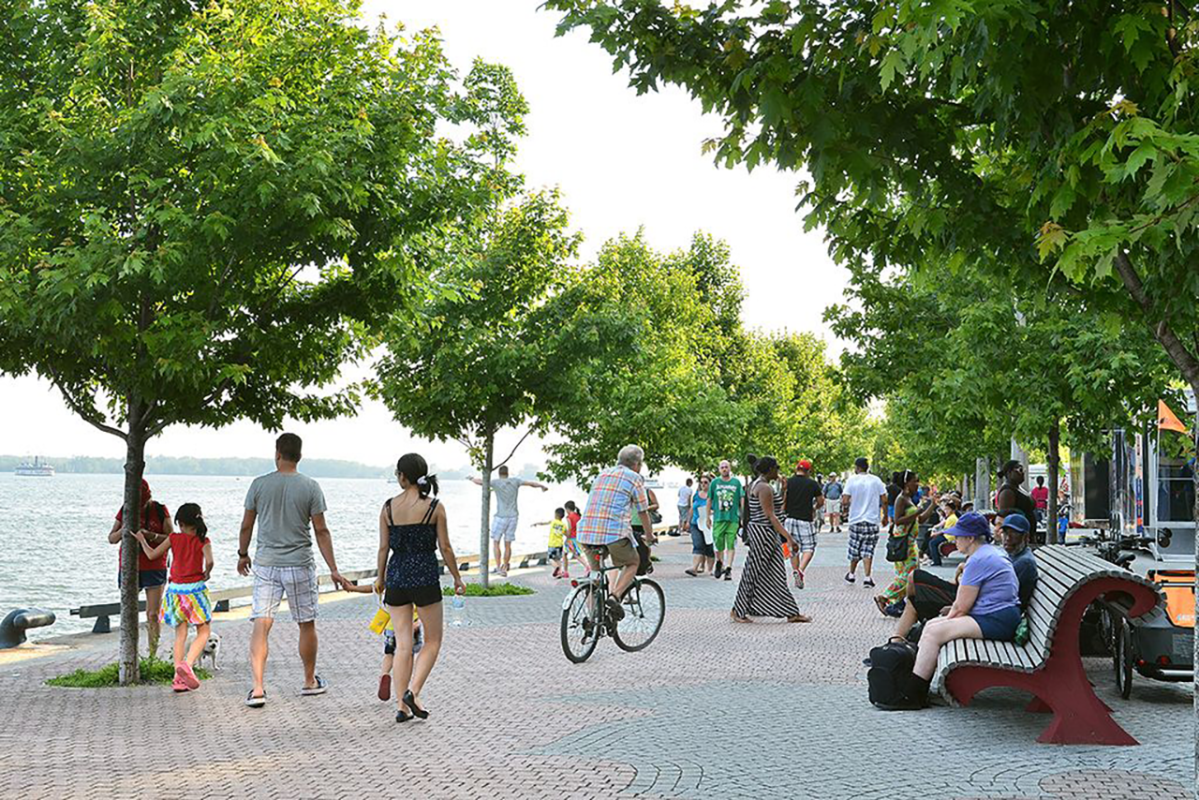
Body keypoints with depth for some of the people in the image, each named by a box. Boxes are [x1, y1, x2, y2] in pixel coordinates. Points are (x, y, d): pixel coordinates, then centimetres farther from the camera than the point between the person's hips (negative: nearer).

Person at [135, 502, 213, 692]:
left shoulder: (174, 538, 0)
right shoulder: (203, 541, -5)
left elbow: (152, 555, 7)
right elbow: (209, 561, -22)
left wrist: (142, 539, 23)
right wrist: (207, 573, -1)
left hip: (176, 589, 3)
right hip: (195, 589, -3)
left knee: (180, 634, 10)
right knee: (203, 632, 5)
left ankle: (179, 678, 7)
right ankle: (188, 664, -18)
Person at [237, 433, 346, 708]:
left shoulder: (259, 484, -2)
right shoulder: (310, 487, -5)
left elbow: (246, 526, 5)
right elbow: (321, 531, -5)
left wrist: (242, 555, 23)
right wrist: (333, 569, 0)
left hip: (265, 564, 1)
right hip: (300, 565, -1)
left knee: (261, 626, 0)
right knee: (306, 625, 14)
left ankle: (257, 688, -10)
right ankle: (310, 682, 26)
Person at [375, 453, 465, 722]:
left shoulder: (388, 507, 0)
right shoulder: (434, 507, -5)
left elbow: (384, 547, 3)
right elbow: (445, 548, -3)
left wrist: (380, 578, 17)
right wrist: (457, 579, 8)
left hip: (396, 575, 3)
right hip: (425, 577, -3)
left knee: (403, 644, 8)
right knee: (433, 640, 11)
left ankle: (401, 705, 7)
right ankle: (413, 692, -6)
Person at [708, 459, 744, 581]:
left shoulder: (736, 482, 4)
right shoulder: (715, 482, 5)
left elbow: (742, 499, 6)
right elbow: (709, 500, 10)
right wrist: (708, 517, 8)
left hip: (733, 518, -1)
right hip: (718, 518, 1)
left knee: (731, 544, -4)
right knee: (718, 543, 3)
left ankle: (728, 568, -3)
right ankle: (719, 563, 27)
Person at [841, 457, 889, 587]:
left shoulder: (851, 480, -6)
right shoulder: (876, 480, 0)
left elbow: (845, 501, -11)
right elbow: (884, 500, -1)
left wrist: (844, 510, 10)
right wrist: (885, 516, 12)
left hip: (856, 519, 0)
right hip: (872, 520, 0)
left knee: (855, 549, 14)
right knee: (868, 550, 2)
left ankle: (852, 574, 28)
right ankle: (867, 577, -8)